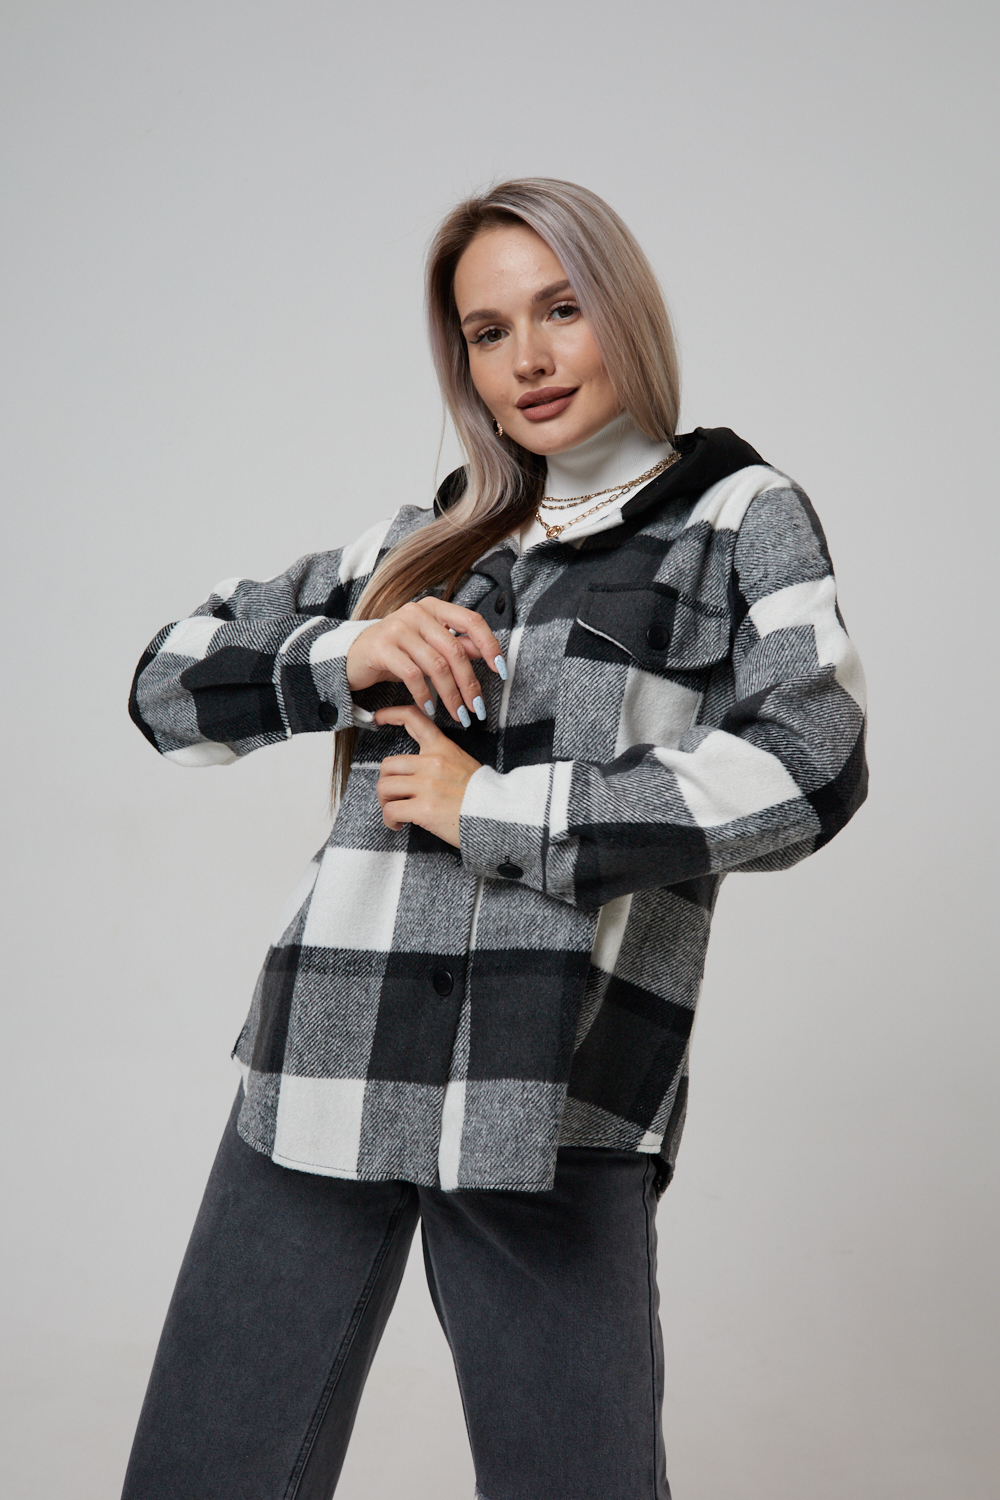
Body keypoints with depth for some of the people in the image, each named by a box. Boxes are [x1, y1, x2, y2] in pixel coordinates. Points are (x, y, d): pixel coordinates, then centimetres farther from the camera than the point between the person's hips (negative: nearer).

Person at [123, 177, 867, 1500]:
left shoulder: (738, 515, 8)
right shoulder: (419, 545, 17)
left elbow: (808, 767, -9)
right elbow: (170, 686, 20)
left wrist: (493, 813, -6)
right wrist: (344, 657, 0)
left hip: (555, 1097, -3)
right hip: (328, 1075, 4)